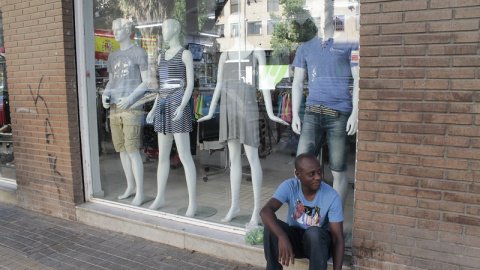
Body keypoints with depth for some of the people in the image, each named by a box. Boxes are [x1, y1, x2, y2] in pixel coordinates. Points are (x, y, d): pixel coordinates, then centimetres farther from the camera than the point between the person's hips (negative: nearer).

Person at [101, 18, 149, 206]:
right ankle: (130, 187, 23)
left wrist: (130, 98, -18)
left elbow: (146, 82, -4)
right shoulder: (113, 56, 19)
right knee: (121, 149, 9)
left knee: (132, 150, -9)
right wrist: (105, 94, 4)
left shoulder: (139, 53, 0)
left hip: (132, 107, -7)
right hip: (114, 107, 7)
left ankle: (140, 194, -1)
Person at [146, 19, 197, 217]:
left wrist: (182, 106, -20)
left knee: (184, 155, -9)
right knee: (163, 155, 11)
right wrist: (154, 108, 16)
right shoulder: (161, 56, 19)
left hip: (178, 104, -7)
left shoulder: (185, 54, -1)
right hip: (163, 105, 7)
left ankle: (193, 201, -3)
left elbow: (190, 83, -7)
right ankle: (160, 197, 22)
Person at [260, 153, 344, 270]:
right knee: (271, 226, -28)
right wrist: (282, 236, -51)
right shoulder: (289, 186, -18)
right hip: (294, 238, 2)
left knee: (314, 233, -35)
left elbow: (338, 239, -21)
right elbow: (265, 211, -34)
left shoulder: (332, 196, -21)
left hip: (319, 242, -1)